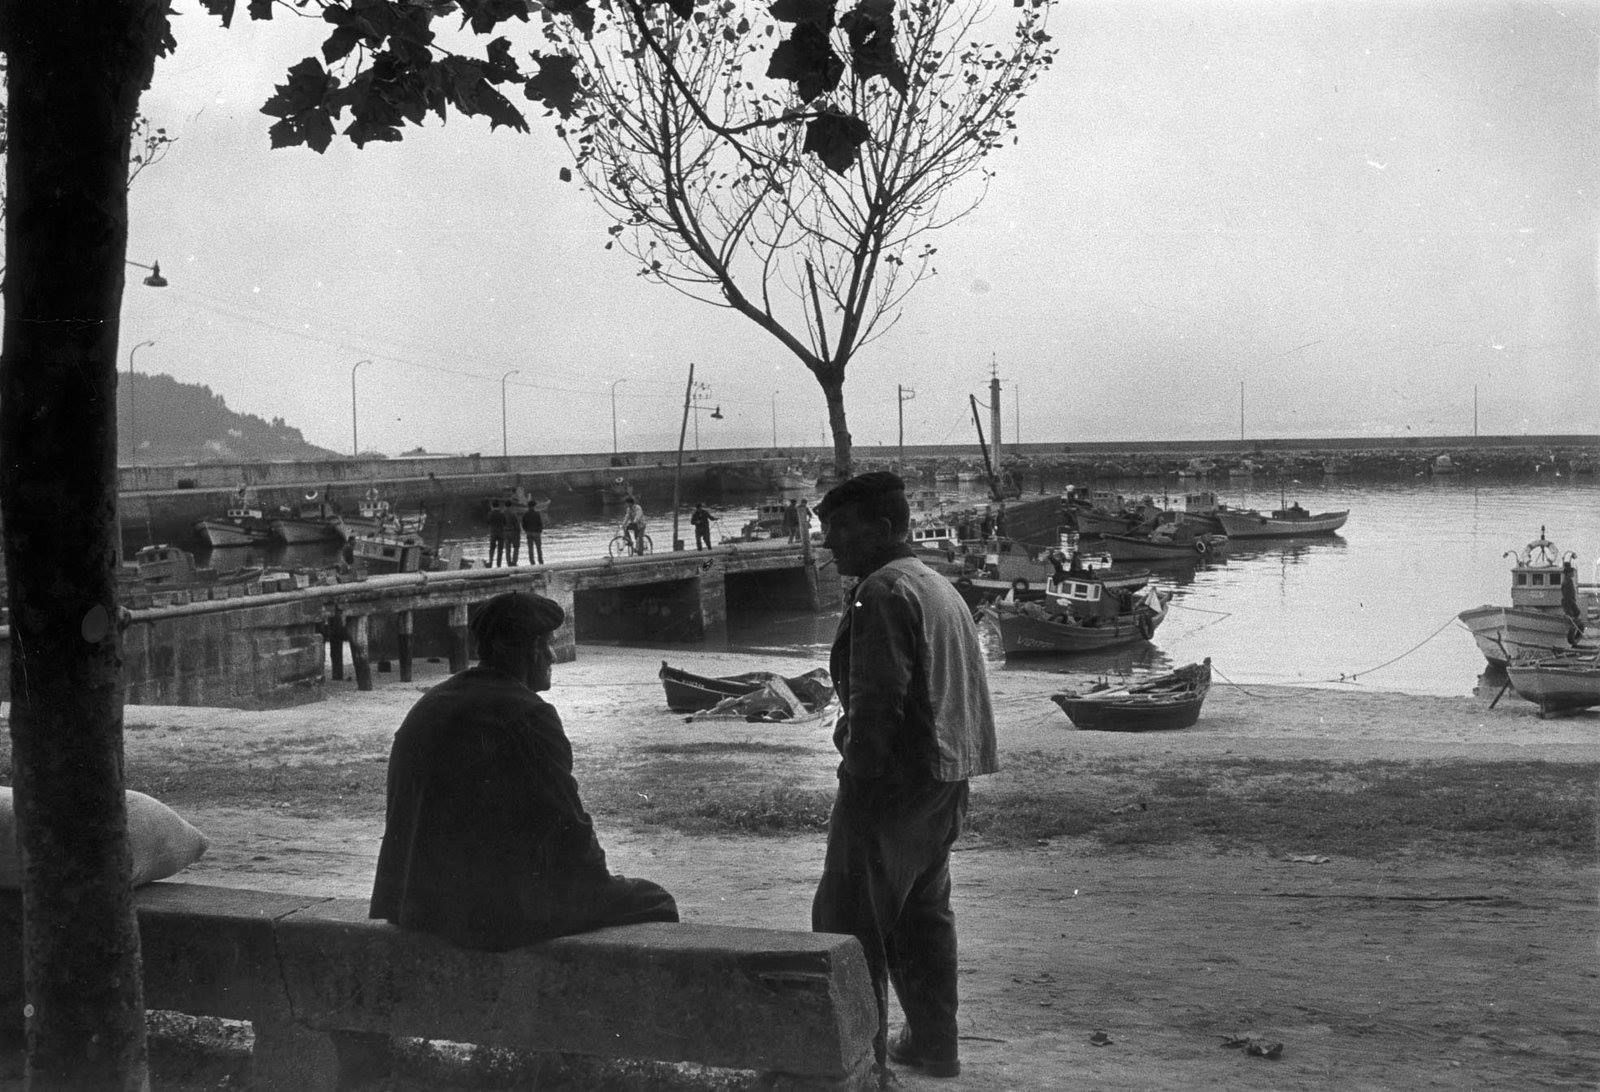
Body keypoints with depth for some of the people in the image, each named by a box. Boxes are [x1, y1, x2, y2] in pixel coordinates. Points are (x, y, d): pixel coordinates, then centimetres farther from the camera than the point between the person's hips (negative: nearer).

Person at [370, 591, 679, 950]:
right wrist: (599, 878, 4)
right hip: (502, 909, -9)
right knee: (654, 904, 3)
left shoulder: (428, 705, 11)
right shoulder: (529, 718, -16)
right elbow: (567, 825, -14)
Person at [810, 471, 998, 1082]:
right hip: (946, 779, 10)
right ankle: (934, 1045, 24)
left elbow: (879, 698, -21)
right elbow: (963, 685, 19)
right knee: (924, 911, 17)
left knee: (848, 918, -3)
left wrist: (858, 773, -17)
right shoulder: (939, 586, 17)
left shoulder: (884, 592, -15)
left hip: (895, 779, -10)